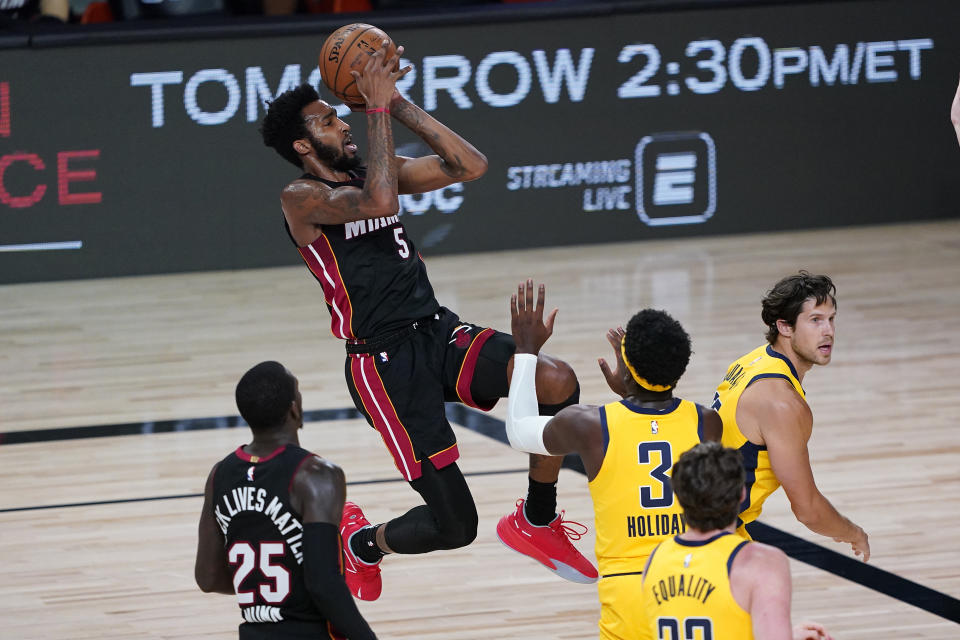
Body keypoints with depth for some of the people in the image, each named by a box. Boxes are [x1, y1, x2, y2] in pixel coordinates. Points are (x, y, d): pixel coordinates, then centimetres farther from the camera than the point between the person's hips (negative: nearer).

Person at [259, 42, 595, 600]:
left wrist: (400, 101, 3)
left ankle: (538, 523, 1)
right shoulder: (303, 197, -8)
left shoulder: (379, 170, 14)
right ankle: (360, 544, 28)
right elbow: (380, 202, -27)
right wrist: (378, 106, -19)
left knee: (557, 382, -23)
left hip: (439, 332, 6)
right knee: (455, 527, -8)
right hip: (384, 362, -6)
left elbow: (471, 166, 6)